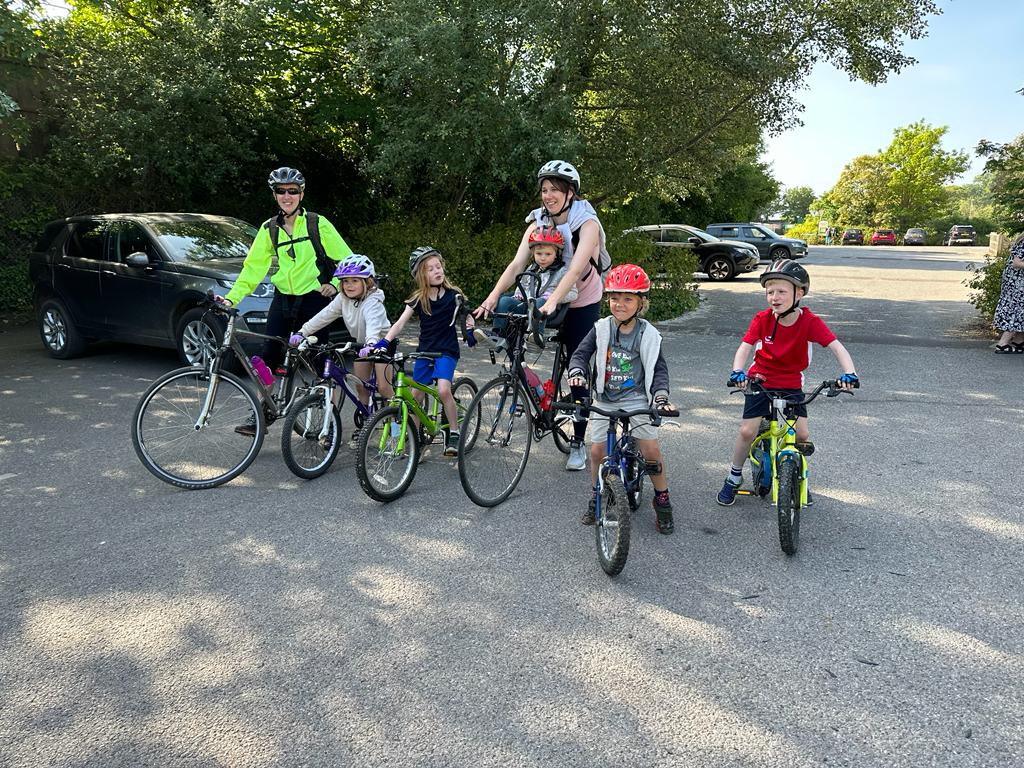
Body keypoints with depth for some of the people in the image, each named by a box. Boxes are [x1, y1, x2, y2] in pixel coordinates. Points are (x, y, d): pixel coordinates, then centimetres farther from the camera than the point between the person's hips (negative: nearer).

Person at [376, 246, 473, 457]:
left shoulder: (453, 295, -4)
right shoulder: (417, 299, 0)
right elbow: (401, 322, -7)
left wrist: (470, 331, -14)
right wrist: (383, 341, -19)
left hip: (447, 351, -3)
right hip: (424, 351, 3)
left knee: (443, 390, -23)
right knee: (416, 395, 3)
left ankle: (454, 433, -7)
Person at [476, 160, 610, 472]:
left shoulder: (587, 223, -19)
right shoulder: (538, 222, -5)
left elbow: (575, 269, -34)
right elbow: (516, 264, -17)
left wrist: (552, 301, -48)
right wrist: (492, 297, -32)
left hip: (582, 304, -4)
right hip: (549, 300, 4)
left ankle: (578, 442, 8)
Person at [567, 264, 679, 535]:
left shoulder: (648, 334, -7)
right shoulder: (601, 329, -4)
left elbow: (659, 368, -6)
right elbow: (581, 354, 0)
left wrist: (661, 395, -21)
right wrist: (576, 373, -21)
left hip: (636, 399, -2)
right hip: (605, 399, 2)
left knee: (651, 449, -9)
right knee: (597, 449, -1)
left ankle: (662, 500, 13)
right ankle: (597, 497, 23)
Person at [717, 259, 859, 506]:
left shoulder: (810, 321, -17)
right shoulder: (762, 319, -15)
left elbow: (837, 347, -24)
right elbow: (745, 347, -21)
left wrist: (849, 373, -41)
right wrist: (737, 371, -41)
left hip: (791, 384, 1)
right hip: (760, 381, 0)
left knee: (802, 434, -9)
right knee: (747, 431, -9)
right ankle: (734, 477, 14)